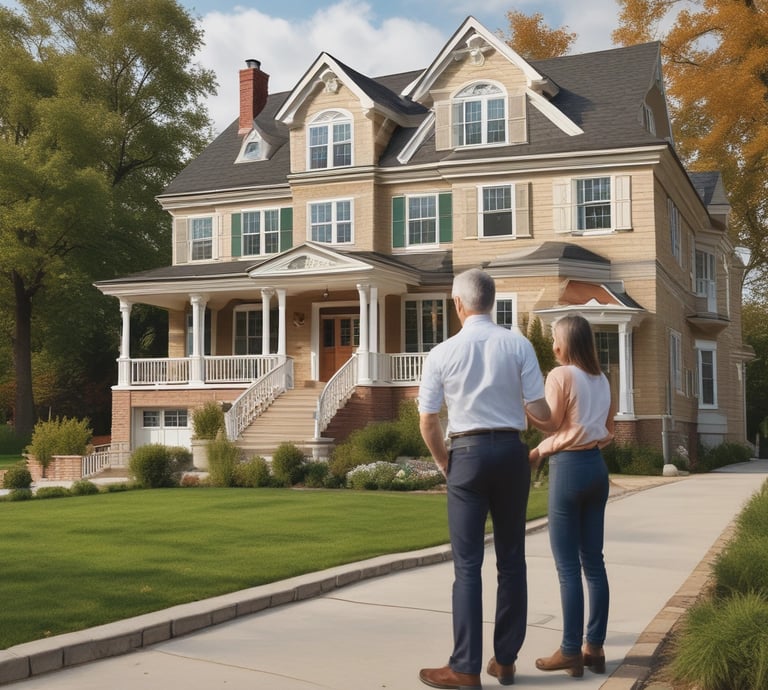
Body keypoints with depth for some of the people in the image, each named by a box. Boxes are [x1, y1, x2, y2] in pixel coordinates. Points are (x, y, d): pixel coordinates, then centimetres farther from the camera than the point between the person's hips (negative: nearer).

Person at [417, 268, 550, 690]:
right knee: (511, 558, 13)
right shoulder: (518, 345, -3)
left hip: (467, 453, -2)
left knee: (468, 564, 3)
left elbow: (427, 422, -2)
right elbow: (540, 411, -4)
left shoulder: (442, 353, -5)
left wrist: (443, 462, 15)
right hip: (511, 451, 2)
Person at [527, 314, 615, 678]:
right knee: (593, 561, 10)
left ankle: (571, 652, 1)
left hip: (568, 468, -7)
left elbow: (549, 423, -7)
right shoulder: (601, 380, 12)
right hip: (597, 467, 7)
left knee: (568, 565, -3)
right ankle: (594, 648, 14)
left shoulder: (560, 375, -9)